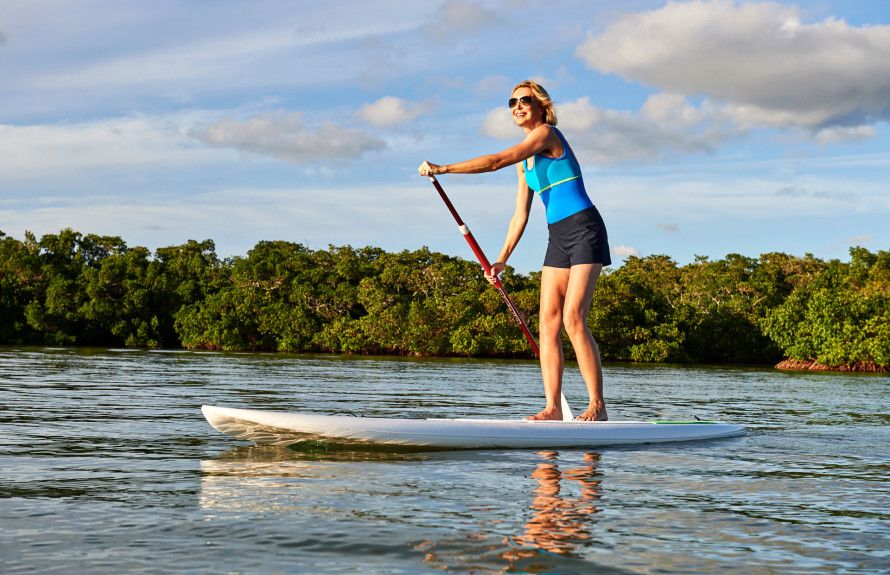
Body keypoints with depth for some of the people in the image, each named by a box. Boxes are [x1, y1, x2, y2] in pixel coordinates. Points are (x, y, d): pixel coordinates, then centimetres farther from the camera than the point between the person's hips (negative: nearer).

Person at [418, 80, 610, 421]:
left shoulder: (547, 134, -8)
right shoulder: (525, 161, 17)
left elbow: (497, 161, -18)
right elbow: (520, 215, 16)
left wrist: (443, 169, -17)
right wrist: (502, 260, 10)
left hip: (584, 230, -8)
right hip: (558, 238, 8)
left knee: (573, 319, -16)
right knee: (548, 321, -2)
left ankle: (597, 406, -10)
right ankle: (553, 408, -5)